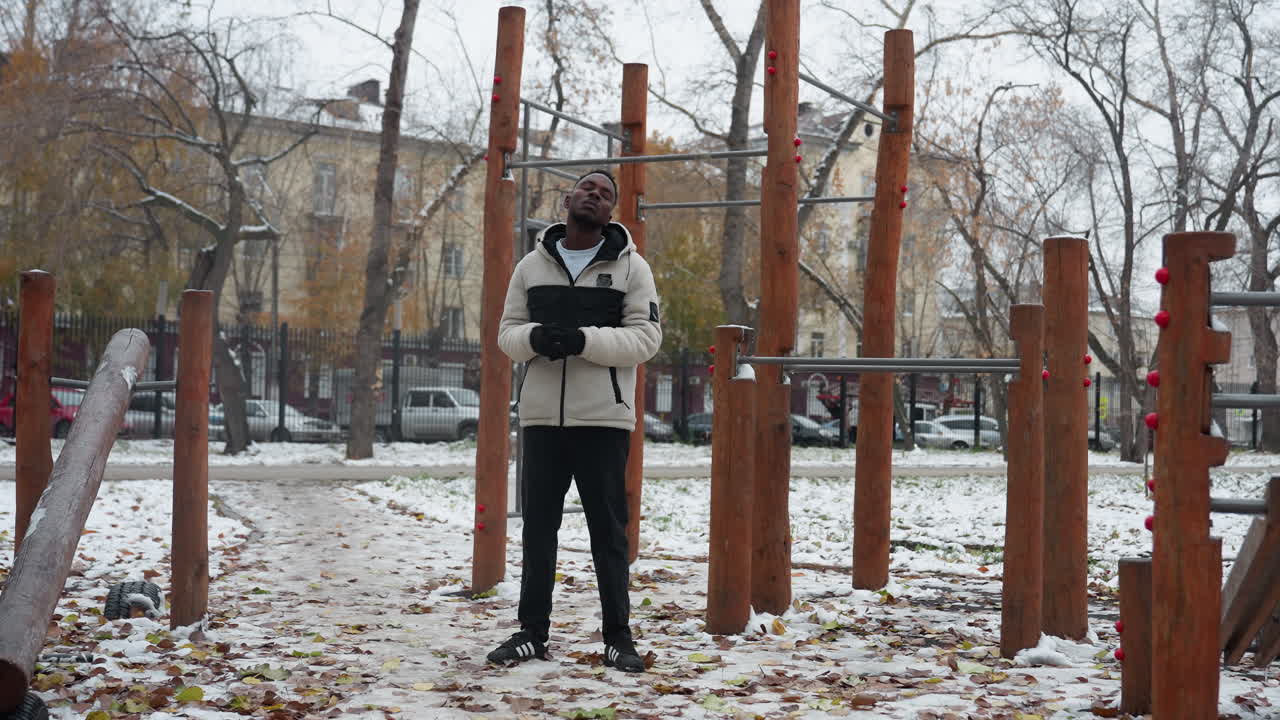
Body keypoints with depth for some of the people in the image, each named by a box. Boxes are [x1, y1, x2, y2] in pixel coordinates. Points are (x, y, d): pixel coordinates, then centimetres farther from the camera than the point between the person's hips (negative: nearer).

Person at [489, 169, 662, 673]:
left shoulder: (630, 266, 2)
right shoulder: (532, 266, 11)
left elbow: (646, 336, -5)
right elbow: (508, 332, 10)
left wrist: (583, 339, -19)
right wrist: (535, 337, -14)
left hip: (603, 418, -3)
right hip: (542, 417, 3)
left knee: (608, 529, 3)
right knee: (538, 526, 8)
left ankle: (618, 636, 12)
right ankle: (532, 632, 17)